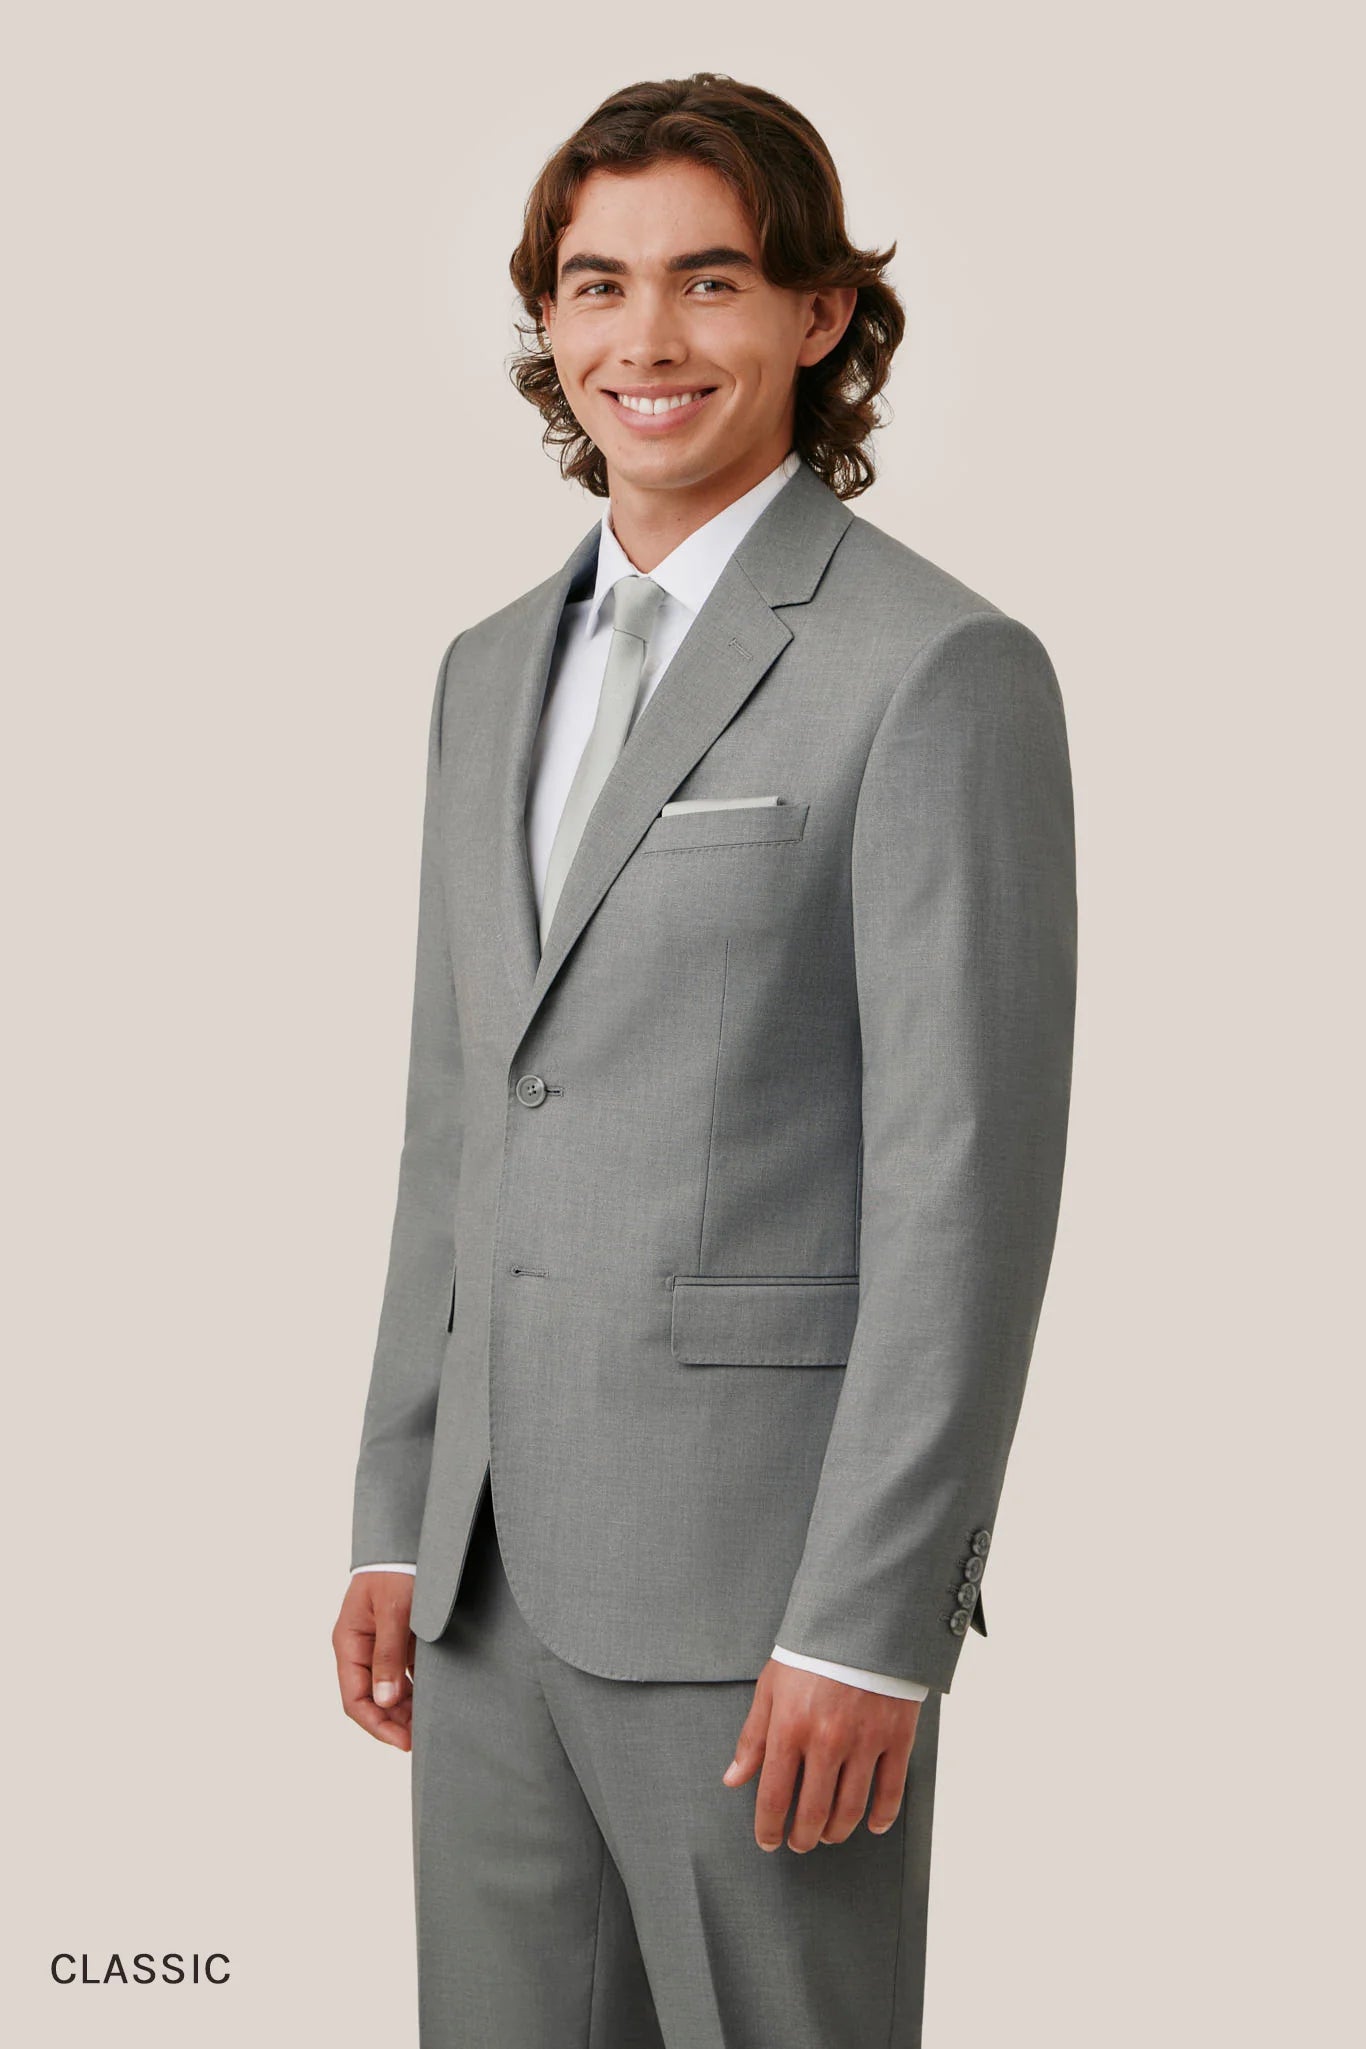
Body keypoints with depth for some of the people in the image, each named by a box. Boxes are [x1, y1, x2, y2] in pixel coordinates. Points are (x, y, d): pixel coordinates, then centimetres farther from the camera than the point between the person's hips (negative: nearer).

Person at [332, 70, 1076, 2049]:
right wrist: (398, 1521, 14)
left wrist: (870, 1628, -18)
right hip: (500, 1576, 7)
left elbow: (968, 1183, -15)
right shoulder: (497, 669, 14)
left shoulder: (941, 670, -10)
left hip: (768, 1581, -7)